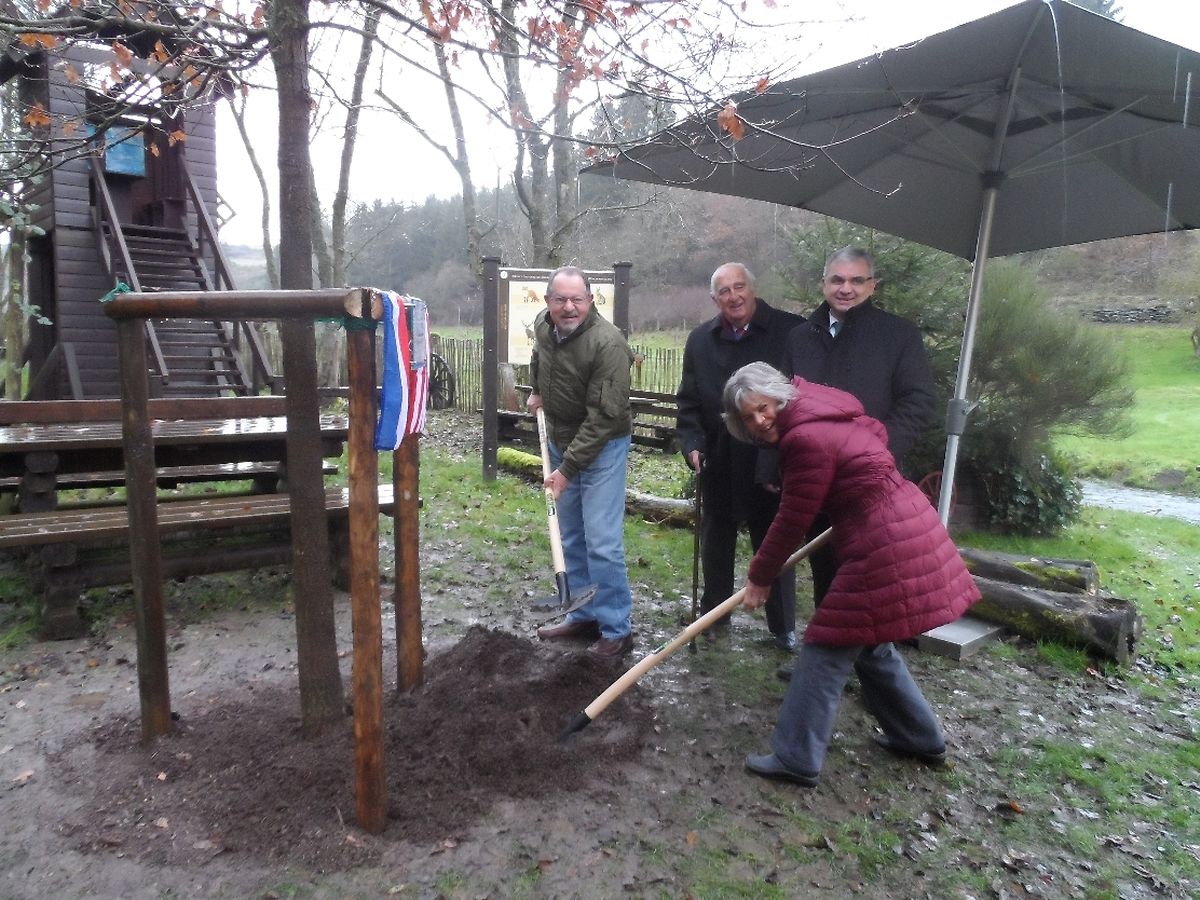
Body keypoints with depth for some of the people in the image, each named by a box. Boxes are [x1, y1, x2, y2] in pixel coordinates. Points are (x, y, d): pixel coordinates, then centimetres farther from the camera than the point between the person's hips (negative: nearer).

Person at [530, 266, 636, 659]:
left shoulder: (608, 342, -25)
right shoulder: (543, 325, -3)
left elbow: (602, 418, -27)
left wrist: (568, 469, -27)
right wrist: (537, 390, 22)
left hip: (602, 446, -7)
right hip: (561, 441, 7)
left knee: (602, 542, -9)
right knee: (571, 537, 13)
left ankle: (616, 629, 4)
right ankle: (584, 616, 26)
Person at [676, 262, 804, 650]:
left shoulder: (790, 332, -10)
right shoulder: (701, 340, 4)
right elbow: (689, 401, 8)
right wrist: (692, 443, -7)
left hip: (772, 463, -4)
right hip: (718, 464, 4)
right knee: (716, 541, 18)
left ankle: (784, 626, 24)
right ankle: (713, 611, 38)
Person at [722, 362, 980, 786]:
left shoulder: (806, 439, -20)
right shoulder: (819, 413, 10)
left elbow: (793, 522, -14)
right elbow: (875, 431, 27)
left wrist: (759, 576, -2)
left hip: (884, 542, -10)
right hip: (903, 525, 10)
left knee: (829, 648, -2)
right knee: (871, 642, 22)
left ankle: (796, 759, 6)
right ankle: (921, 738, 36)